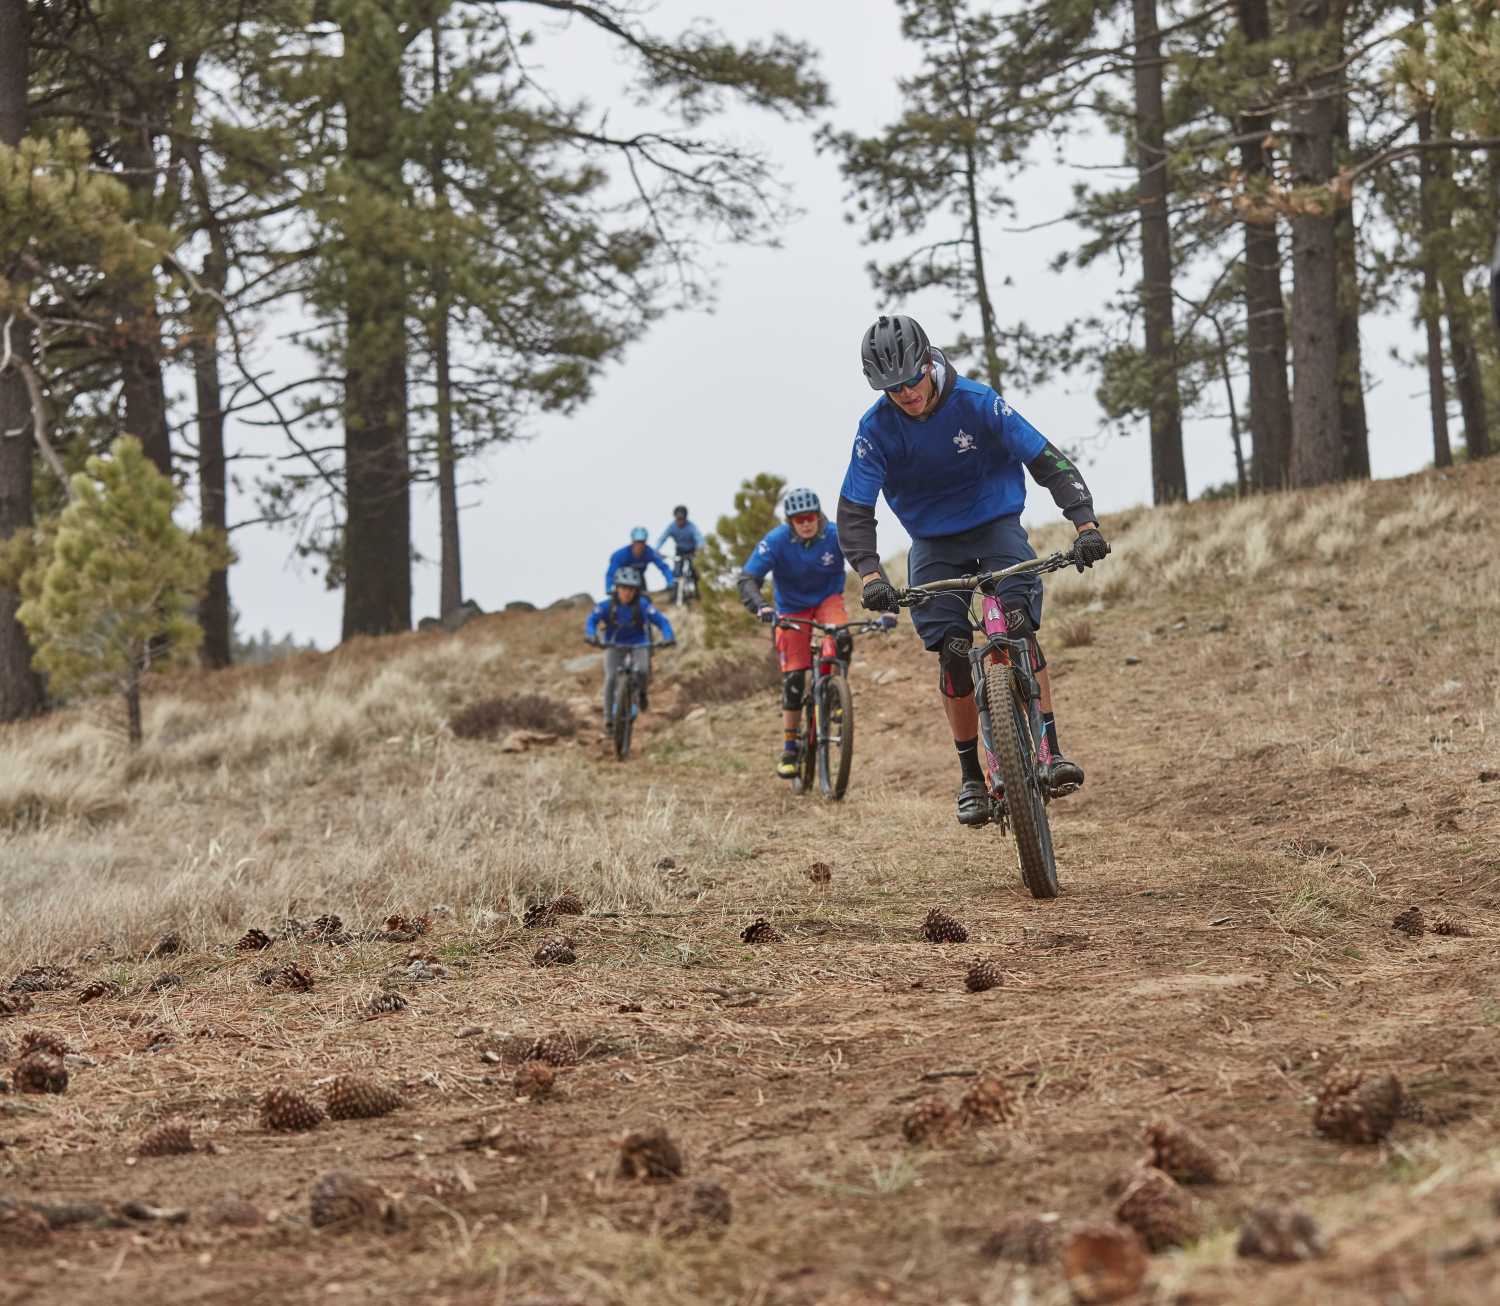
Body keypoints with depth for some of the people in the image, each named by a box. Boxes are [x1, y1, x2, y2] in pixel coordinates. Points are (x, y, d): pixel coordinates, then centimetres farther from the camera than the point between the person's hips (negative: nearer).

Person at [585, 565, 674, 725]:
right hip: (614, 645, 0)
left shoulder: (643, 605, -20)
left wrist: (668, 637, -44)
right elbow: (592, 620, -30)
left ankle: (642, 692, 6)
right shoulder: (606, 605, -19)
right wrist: (590, 635, -51)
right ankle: (609, 716, -5)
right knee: (611, 678, -19)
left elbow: (661, 621, -25)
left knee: (643, 670, -27)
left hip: (638, 644, 0)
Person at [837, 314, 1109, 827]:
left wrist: (1085, 523, -33)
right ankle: (972, 778, -2)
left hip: (996, 524, -1)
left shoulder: (976, 401, -19)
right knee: (953, 650, -14)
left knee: (1019, 621, -26)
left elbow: (1047, 460, -20)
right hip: (933, 544, 1)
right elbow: (854, 510, -17)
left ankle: (1050, 751, -26)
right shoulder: (876, 428, -16)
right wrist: (870, 574, -35)